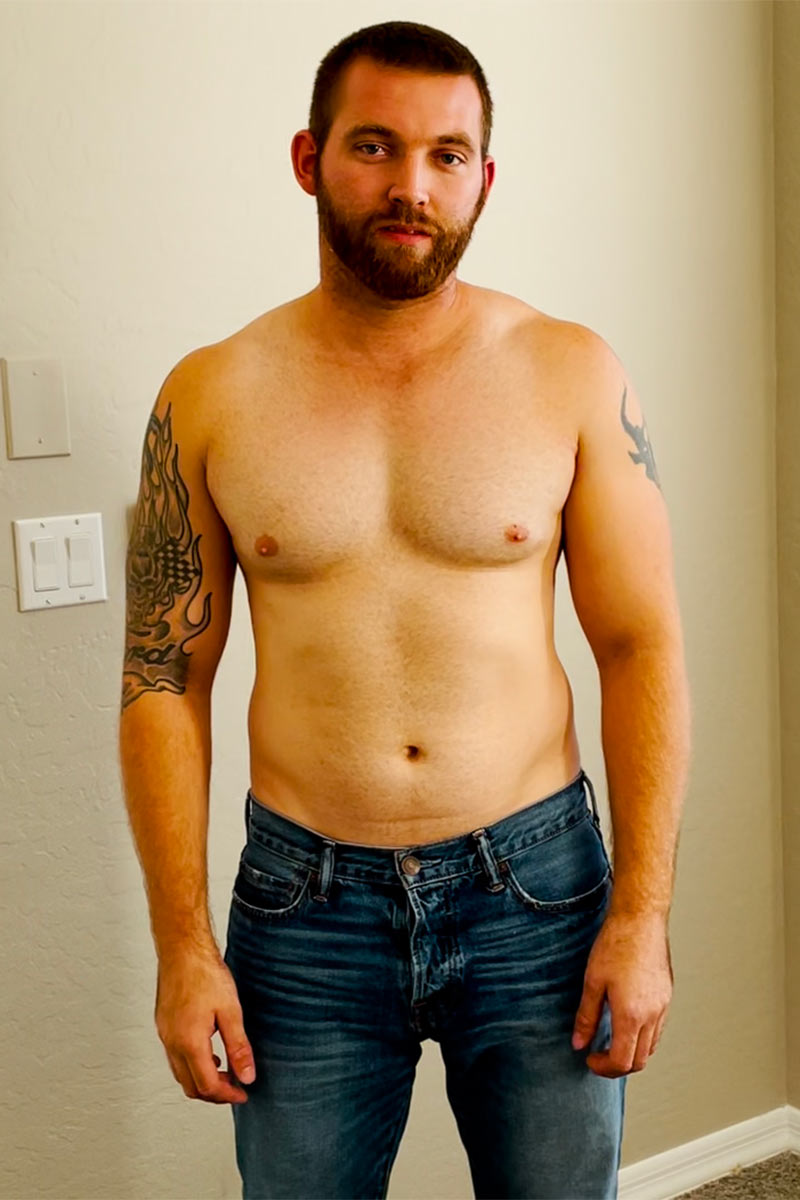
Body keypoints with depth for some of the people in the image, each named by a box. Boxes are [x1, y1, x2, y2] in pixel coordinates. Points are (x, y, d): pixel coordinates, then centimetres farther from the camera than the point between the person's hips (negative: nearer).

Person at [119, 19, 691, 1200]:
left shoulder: (572, 373, -3)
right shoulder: (211, 396, -2)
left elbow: (643, 647, -3)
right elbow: (164, 681, 0)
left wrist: (643, 912, -8)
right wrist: (181, 941, -4)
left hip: (536, 887, 0)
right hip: (302, 903, 1)